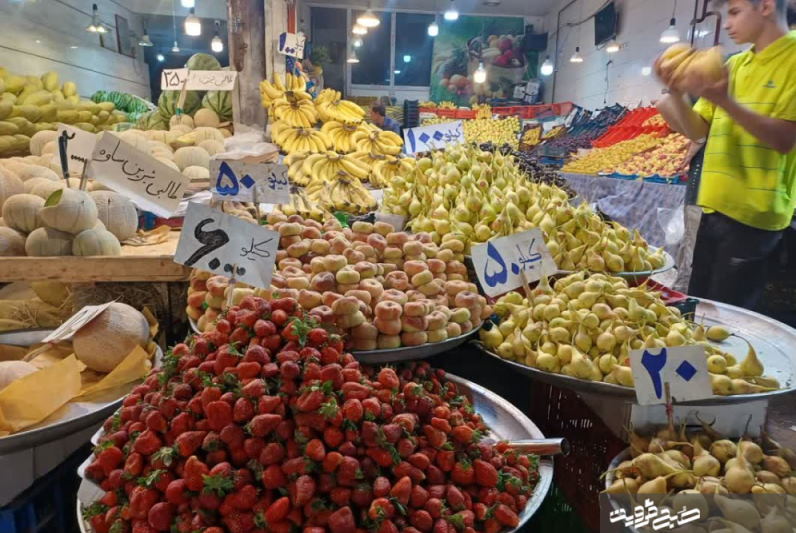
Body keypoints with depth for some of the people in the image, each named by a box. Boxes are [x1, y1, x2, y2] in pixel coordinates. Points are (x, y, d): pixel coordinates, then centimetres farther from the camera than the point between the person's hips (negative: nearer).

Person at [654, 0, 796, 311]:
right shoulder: (733, 65, 13)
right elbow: (697, 131, 10)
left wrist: (724, 101, -25)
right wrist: (676, 93, -7)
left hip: (753, 214, -7)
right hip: (715, 207, 7)